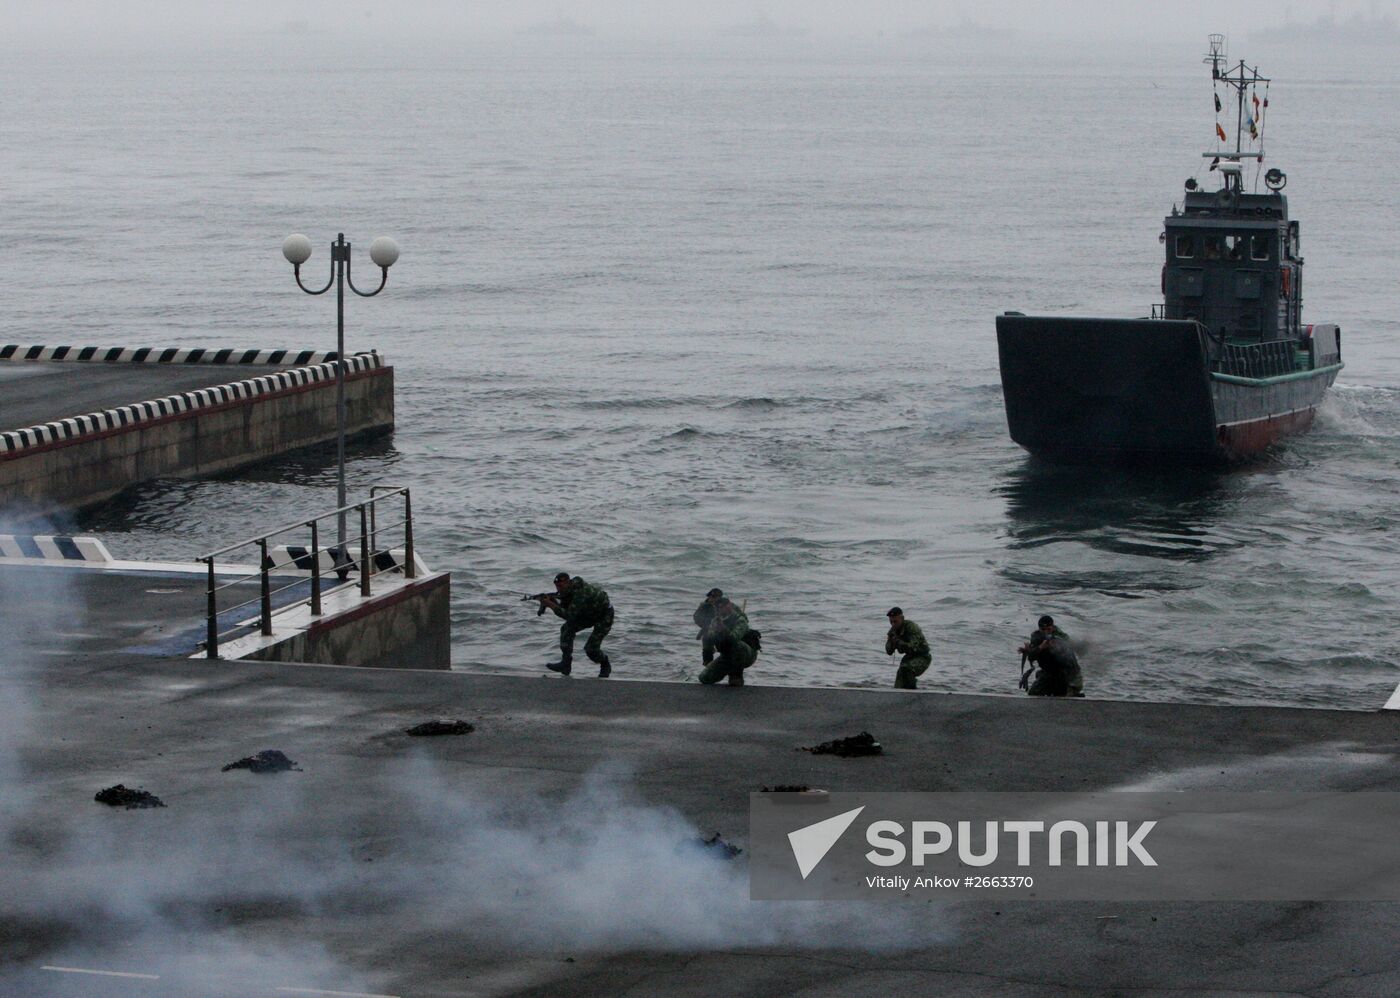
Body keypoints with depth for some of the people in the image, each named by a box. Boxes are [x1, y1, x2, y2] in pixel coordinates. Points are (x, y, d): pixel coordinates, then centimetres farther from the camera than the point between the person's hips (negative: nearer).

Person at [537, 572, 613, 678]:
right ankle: (565, 664, -7)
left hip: (605, 615, -8)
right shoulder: (566, 589, -11)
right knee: (567, 629, -10)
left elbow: (569, 616, -41)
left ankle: (605, 666, 17)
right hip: (588, 613, 8)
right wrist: (553, 601, -24)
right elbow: (564, 608, -5)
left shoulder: (580, 593, -38)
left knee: (591, 648, -13)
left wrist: (551, 605, -42)